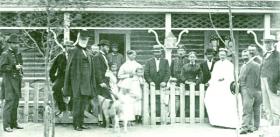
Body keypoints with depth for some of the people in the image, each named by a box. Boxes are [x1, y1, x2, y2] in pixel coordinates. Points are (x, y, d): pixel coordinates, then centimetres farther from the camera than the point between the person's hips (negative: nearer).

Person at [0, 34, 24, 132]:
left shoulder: (18, 54, 15)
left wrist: (21, 73, 12)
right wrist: (14, 67, -19)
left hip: (17, 80, 8)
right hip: (9, 80, -8)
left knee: (15, 102, 10)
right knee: (9, 102, -11)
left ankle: (14, 123, 18)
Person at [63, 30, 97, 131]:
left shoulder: (87, 53, 17)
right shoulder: (74, 51, -2)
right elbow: (69, 68, -4)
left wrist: (92, 84, 14)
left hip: (87, 81, 6)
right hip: (77, 80, -6)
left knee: (84, 103, 8)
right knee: (77, 102, -7)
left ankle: (81, 123, 16)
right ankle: (76, 124, -1)